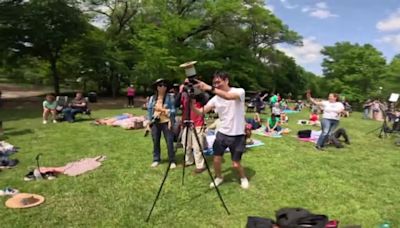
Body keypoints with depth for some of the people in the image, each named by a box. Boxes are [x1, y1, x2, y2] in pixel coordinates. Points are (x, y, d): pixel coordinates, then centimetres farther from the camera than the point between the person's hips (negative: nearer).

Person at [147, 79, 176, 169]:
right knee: (155, 142, 10)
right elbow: (149, 110, 11)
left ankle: (172, 161, 6)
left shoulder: (170, 97, -1)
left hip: (166, 122, -3)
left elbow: (173, 110, -4)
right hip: (155, 122, 3)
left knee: (169, 142, -3)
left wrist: (171, 121, -12)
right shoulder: (152, 98, 8)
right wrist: (149, 122, 7)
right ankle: (156, 160, 24)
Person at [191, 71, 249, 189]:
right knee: (216, 160, 4)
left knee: (236, 164, 3)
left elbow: (228, 96, -38)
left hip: (237, 135, -4)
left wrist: (209, 88, -45)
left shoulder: (239, 91, -14)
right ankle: (219, 177, 35)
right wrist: (191, 104, -25)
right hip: (222, 133, 4)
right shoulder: (215, 98, 0)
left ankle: (243, 178, 35)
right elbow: (201, 112, -6)